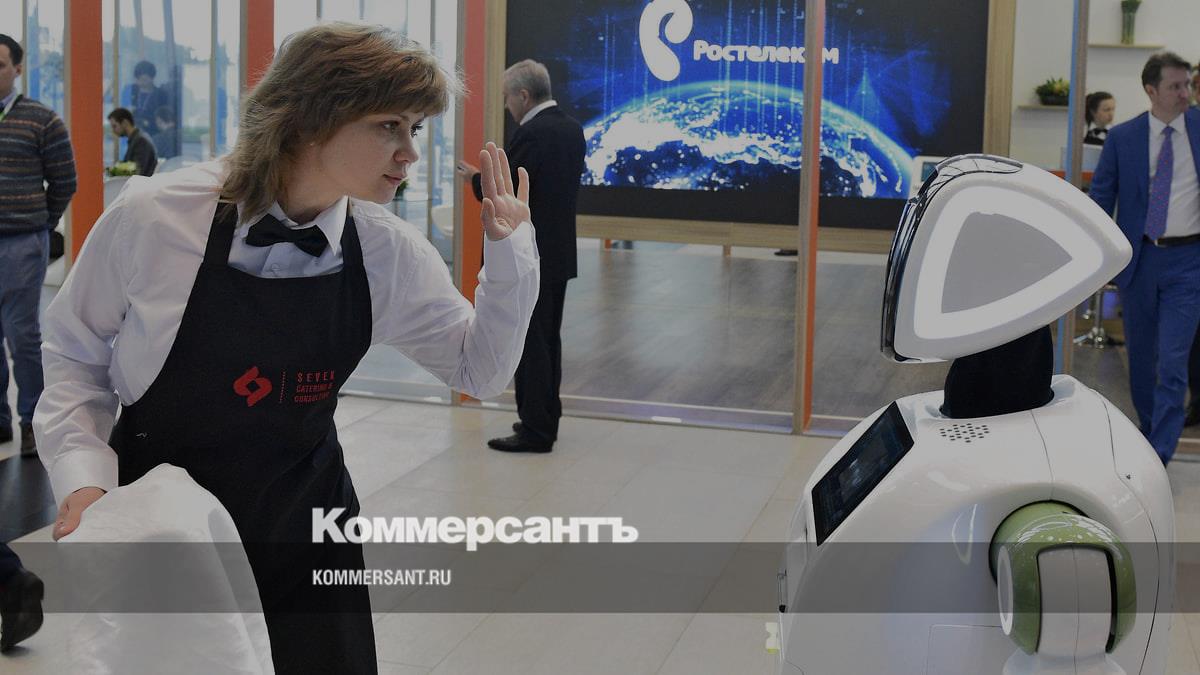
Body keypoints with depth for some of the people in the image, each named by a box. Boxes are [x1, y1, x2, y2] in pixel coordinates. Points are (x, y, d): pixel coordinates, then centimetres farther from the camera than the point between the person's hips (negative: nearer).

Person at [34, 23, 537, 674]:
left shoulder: (389, 252, -9)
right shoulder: (150, 217, -18)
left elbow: (480, 369, 3)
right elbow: (76, 354, -3)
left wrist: (508, 250, -10)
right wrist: (84, 475, -16)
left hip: (305, 534, 3)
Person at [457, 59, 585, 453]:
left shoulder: (531, 135, -19)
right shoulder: (571, 127, 9)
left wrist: (475, 177, -1)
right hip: (559, 252, 9)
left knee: (530, 343, -3)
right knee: (548, 340, 16)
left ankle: (535, 431, 2)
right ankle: (545, 419, 25)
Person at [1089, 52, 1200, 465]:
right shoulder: (1122, 137, 0)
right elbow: (1101, 197, 3)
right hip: (1139, 259, 2)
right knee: (1140, 355, 14)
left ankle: (1159, 456, -5)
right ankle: (1149, 431, 33)